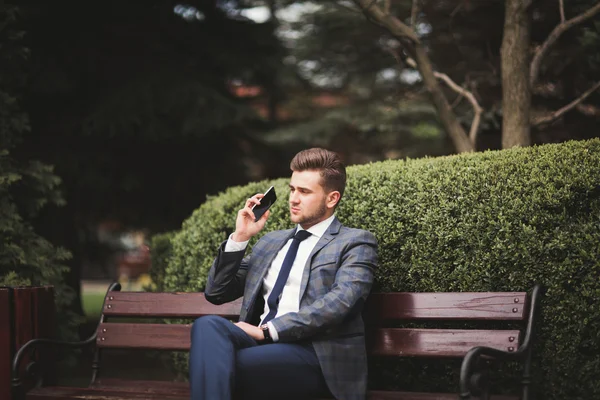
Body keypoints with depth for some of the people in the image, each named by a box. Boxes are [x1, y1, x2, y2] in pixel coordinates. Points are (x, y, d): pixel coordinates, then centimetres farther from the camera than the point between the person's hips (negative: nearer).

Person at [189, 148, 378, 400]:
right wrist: (240, 237, 10)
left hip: (317, 357, -5)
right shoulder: (270, 242, 27)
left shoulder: (355, 243, 8)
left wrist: (267, 330, -16)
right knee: (209, 325, -30)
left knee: (213, 365, -32)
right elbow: (216, 293, 23)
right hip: (263, 345, 6)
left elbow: (339, 301, -11)